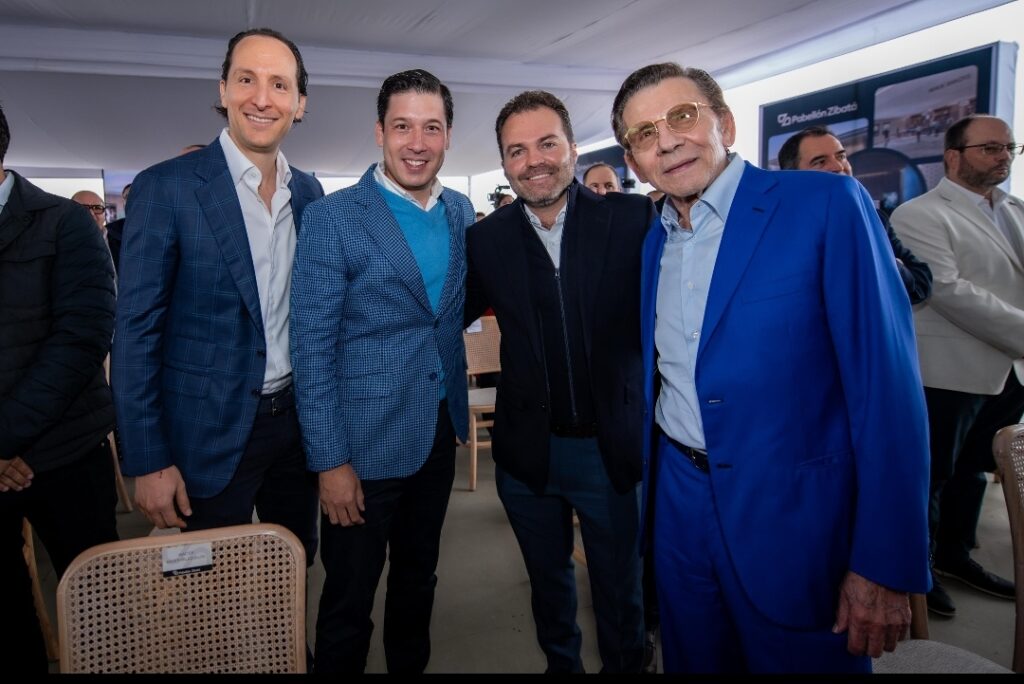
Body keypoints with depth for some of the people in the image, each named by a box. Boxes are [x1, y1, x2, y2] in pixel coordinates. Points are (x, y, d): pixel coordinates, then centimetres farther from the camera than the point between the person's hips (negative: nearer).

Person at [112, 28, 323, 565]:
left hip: (296, 418, 5)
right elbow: (136, 331, -10)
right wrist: (146, 461, -12)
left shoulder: (309, 192, 5)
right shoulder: (166, 186, -11)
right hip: (209, 432, -4)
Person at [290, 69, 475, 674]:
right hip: (366, 441, -5)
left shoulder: (462, 211, 4)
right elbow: (312, 349, -13)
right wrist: (330, 461, -15)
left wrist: (458, 414, 5)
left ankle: (411, 664, 44)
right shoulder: (333, 219, -12)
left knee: (419, 577, 23)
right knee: (350, 596, 11)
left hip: (441, 431, 6)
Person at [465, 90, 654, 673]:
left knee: (621, 590, 17)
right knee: (548, 580, 24)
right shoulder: (487, 239, -2)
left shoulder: (634, 219, -9)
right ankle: (561, 662, 50)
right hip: (528, 449, 3)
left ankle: (626, 664, 43)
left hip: (612, 446, -2)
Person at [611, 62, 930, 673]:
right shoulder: (653, 240, 6)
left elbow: (887, 381, -16)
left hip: (794, 516, -5)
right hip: (681, 505, 6)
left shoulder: (827, 204, -13)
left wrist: (886, 565, -18)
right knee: (693, 659, 21)